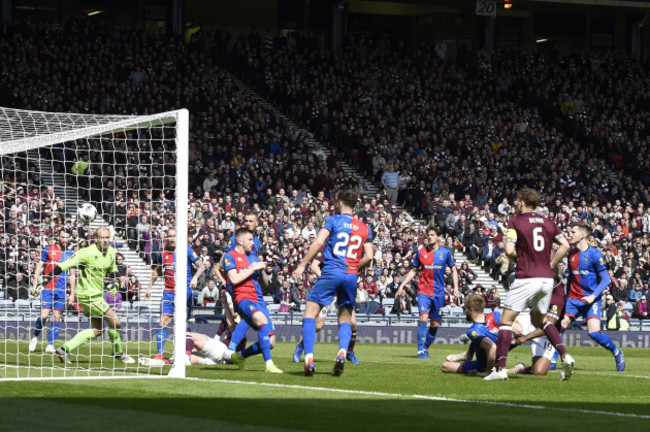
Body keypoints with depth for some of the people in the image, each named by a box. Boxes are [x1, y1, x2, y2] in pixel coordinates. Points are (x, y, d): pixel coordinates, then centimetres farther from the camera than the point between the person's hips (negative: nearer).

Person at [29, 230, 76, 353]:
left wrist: (72, 293, 11)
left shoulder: (70, 254, 9)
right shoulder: (49, 250, 2)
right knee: (44, 315, -11)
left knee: (56, 318, -1)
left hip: (62, 291, 3)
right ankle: (35, 338, 12)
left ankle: (50, 345, 5)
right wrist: (35, 284, -1)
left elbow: (72, 275, 14)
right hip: (48, 288, -3)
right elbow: (39, 266, 6)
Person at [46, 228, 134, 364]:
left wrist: (115, 282, 4)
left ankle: (65, 349, 9)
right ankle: (118, 353, 19)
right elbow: (66, 265, -22)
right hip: (89, 295, -9)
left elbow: (112, 269, 23)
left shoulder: (111, 252, 5)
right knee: (116, 323, -4)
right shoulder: (88, 253, -20)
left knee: (96, 331, 12)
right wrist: (48, 278, -28)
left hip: (98, 294, 9)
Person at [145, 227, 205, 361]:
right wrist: (149, 287, 21)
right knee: (163, 322, -7)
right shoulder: (164, 253, 8)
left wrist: (195, 277, -24)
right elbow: (157, 270, 23)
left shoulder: (187, 251, -3)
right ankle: (159, 354, -7)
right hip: (168, 293, 3)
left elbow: (201, 266, -6)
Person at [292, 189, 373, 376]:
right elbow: (368, 256, 8)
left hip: (331, 271, -4)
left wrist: (302, 265, -6)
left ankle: (309, 359, -15)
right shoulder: (364, 228, 13)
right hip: (351, 276, 4)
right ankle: (342, 352, -12)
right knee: (345, 318, 16)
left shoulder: (333, 220, 3)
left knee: (310, 313, 1)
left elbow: (318, 243, -9)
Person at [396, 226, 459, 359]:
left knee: (435, 324, 5)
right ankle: (420, 350, -16)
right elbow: (413, 271, 12)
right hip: (424, 291, -1)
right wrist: (402, 285, 6)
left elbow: (453, 270, 12)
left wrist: (456, 287, 1)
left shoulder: (445, 252, 2)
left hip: (439, 292, 1)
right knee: (424, 318, -18)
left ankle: (425, 348, 22)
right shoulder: (421, 252, 2)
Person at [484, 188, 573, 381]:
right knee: (541, 319, 24)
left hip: (526, 278, -6)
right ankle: (564, 355, 5)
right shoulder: (547, 222, 11)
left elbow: (509, 250, -14)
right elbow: (565, 245, 4)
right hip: (546, 278, 6)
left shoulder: (515, 221, -4)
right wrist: (551, 265, 9)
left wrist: (517, 259, 7)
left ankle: (500, 368, -6)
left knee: (506, 320, 2)